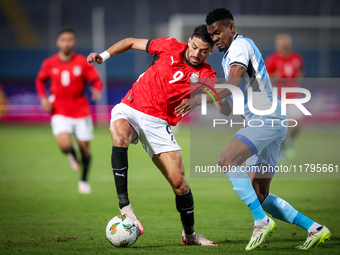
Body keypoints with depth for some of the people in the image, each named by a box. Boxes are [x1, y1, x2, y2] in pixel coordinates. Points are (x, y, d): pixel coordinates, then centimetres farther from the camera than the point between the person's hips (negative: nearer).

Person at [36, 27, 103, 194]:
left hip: (81, 111, 0)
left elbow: (97, 80, -2)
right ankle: (72, 155, 16)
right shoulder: (50, 64, 0)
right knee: (64, 145, -22)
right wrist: (43, 98, 1)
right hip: (60, 113, 0)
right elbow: (40, 80, 16)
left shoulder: (82, 62, -5)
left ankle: (84, 180, 28)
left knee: (84, 148, 5)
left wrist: (97, 90, -25)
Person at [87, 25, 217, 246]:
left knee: (179, 183, -5)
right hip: (130, 110, -1)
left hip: (159, 123, 1)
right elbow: (131, 42, 13)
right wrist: (104, 55, 2)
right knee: (120, 136, -37)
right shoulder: (170, 47, 1)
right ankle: (124, 206, -34)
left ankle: (189, 234, 21)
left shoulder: (206, 75, -1)